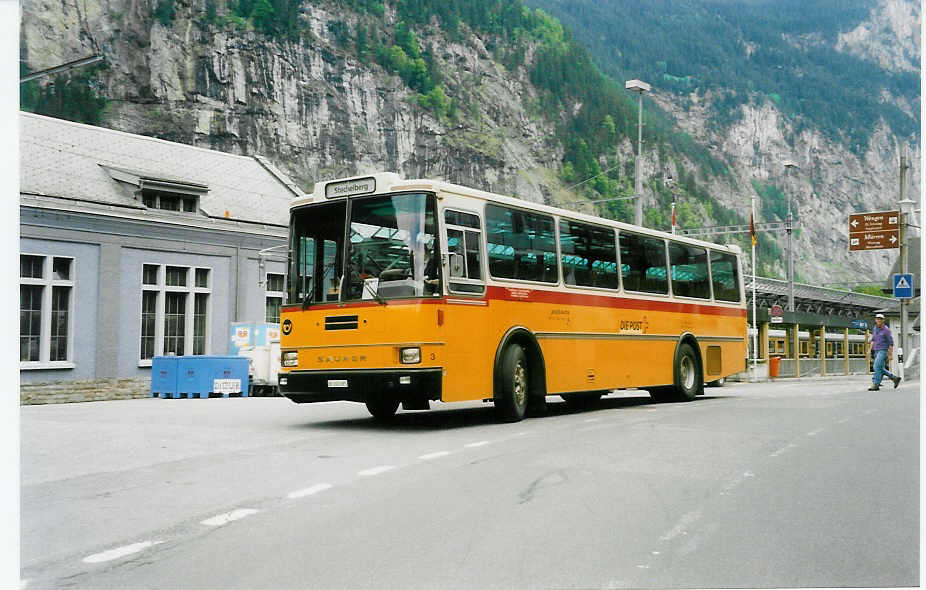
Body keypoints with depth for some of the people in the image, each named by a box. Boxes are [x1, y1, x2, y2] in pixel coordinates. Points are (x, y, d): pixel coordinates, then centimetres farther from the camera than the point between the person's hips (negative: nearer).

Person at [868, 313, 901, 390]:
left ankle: (876, 385, -12)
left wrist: (890, 354, -11)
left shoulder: (886, 330, -11)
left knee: (877, 367, -15)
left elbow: (891, 342, -9)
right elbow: (873, 340, 21)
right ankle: (895, 378, 26)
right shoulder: (875, 329, 11)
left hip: (883, 351, -8)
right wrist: (870, 349, 9)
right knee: (881, 369, 10)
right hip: (877, 351, 8)